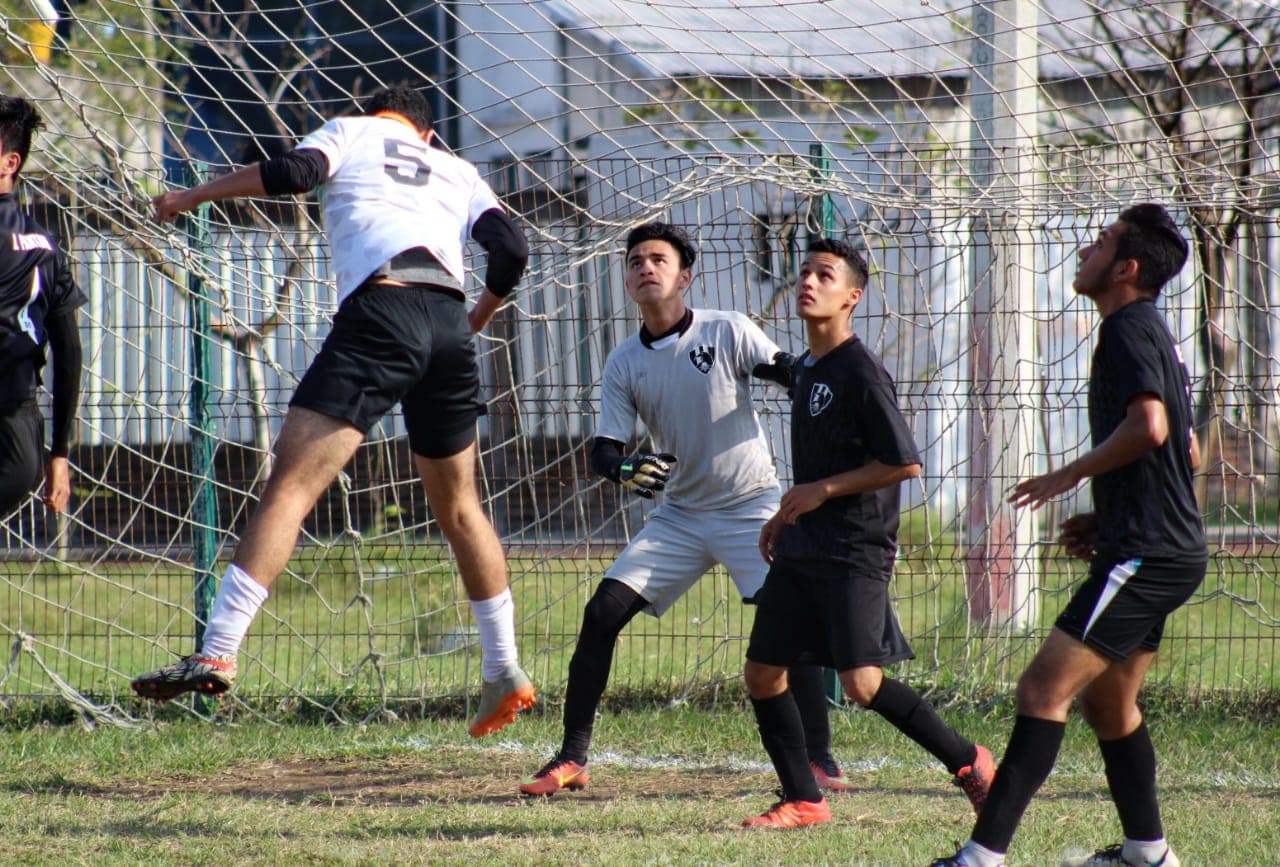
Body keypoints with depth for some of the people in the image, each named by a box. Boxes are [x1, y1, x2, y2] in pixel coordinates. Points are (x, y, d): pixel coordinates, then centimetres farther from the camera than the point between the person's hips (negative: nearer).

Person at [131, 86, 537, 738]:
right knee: (457, 506, 21)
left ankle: (216, 653, -25)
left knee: (290, 483, -13)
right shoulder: (458, 171, 29)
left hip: (379, 314, -5)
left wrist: (193, 196, 9)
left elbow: (293, 171, -1)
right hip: (448, 329, 5)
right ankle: (505, 674, 24)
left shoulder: (351, 131, 20)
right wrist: (479, 316, 34)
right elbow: (512, 250, 15)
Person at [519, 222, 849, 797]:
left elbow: (794, 376, -18)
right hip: (679, 515, 4)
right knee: (602, 613, -7)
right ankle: (572, 759, 0)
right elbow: (602, 448, -2)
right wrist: (622, 469, -26)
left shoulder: (727, 332, -9)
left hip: (751, 507, -4)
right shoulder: (624, 363, 1)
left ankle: (820, 761, -9)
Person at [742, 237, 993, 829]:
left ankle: (966, 761, -1)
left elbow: (904, 463, -17)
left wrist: (821, 492, -16)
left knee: (861, 682, -17)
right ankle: (803, 801, 15)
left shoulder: (860, 373, -13)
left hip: (855, 551, -9)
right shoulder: (808, 368, 14)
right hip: (802, 548, 9)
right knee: (762, 673, 5)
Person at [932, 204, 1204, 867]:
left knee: (1043, 689, -16)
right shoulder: (1151, 333, 19)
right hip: (1167, 550, 11)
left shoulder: (1130, 329, -12)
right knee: (1107, 701, 21)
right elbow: (1187, 452, 26)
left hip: (1144, 556, -11)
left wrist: (1071, 475, -14)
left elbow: (1147, 427, -28)